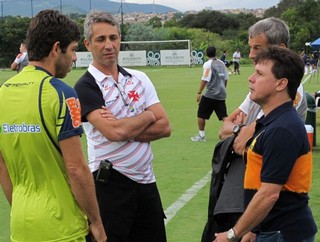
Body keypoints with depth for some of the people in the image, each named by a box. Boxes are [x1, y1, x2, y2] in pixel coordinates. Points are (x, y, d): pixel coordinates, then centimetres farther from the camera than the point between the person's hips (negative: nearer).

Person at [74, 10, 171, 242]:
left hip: (147, 180, 6)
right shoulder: (86, 87, -9)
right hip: (110, 184, -5)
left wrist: (126, 130, -14)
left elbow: (164, 127, 0)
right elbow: (116, 132, -23)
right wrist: (148, 116, -5)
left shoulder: (139, 78, 8)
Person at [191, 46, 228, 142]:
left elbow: (205, 80, -16)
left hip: (210, 94, -6)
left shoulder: (208, 64, -9)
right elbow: (226, 78, 15)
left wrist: (199, 93, -14)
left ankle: (201, 135, 10)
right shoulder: (221, 63, 10)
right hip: (221, 95, 6)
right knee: (223, 115, 7)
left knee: (201, 115, 7)